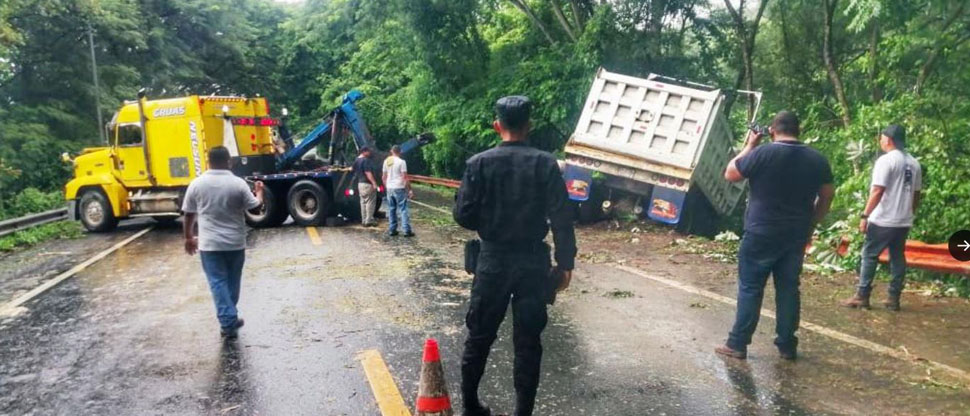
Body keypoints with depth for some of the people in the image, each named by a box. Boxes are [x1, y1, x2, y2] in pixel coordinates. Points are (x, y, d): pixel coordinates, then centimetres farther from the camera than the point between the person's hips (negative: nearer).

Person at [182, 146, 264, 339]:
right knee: (232, 281, 16)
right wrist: (259, 191, 21)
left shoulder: (197, 184, -3)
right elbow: (255, 205, 1)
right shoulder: (239, 184, -7)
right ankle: (231, 319, 29)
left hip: (209, 244, -1)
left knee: (218, 282, 1)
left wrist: (189, 238, 16)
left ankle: (228, 322, -6)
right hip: (235, 243, 1)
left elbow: (188, 215, 3)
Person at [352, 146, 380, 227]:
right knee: (370, 202, -4)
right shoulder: (366, 160, -16)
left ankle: (364, 220, 16)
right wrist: (374, 183, -25)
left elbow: (352, 169, 27)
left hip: (360, 183, 9)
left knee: (363, 202, 13)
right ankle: (369, 220, -4)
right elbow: (368, 173, -23)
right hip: (367, 184, -9)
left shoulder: (357, 160, 12)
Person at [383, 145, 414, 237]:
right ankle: (407, 230, -5)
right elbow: (405, 178, -13)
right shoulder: (401, 162, -10)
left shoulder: (386, 161, 7)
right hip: (399, 188, -5)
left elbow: (384, 177, 11)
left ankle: (392, 230, 13)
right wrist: (410, 189, -8)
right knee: (403, 209, -3)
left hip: (389, 188, 5)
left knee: (391, 209, 12)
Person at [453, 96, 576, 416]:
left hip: (493, 261, 1)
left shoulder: (479, 163, -6)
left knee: (479, 336, 15)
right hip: (533, 262, 0)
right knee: (528, 342, 9)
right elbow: (562, 219, -9)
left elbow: (463, 216, -5)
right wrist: (564, 263, -2)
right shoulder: (546, 164, -6)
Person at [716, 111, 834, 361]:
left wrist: (749, 146, 7)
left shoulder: (762, 153, -12)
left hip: (761, 235, -4)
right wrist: (810, 226, 20)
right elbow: (826, 197, 11)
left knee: (750, 288, 2)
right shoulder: (817, 160, 4)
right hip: (796, 236, 4)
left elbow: (730, 174, -1)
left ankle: (737, 344, 5)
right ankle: (787, 345, 19)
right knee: (788, 288, 12)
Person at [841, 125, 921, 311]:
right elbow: (916, 194, 15)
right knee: (898, 257, 10)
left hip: (883, 220, -7)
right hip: (904, 221, 7)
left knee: (869, 255, 0)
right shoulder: (914, 164, 11)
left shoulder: (886, 160, -12)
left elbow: (877, 191, -18)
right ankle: (893, 298, 13)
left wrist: (865, 215, -16)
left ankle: (862, 296, 1)